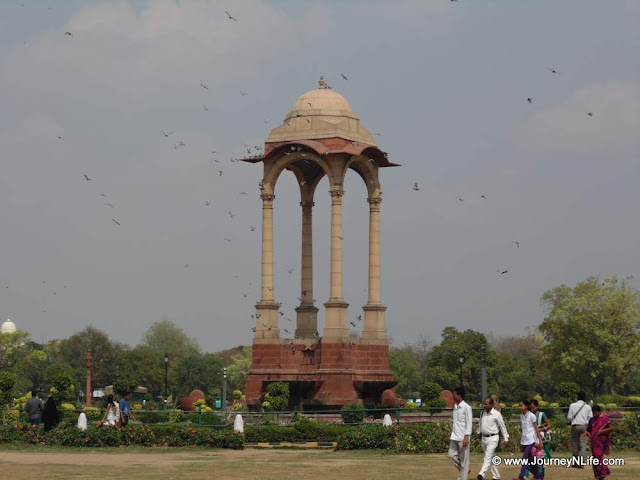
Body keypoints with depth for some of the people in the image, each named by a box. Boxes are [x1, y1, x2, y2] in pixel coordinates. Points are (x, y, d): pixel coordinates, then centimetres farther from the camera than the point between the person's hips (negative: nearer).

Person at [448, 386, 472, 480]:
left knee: (463, 459, -1)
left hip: (462, 437, -8)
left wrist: (466, 437, -19)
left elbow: (469, 423, -13)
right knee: (451, 455, 3)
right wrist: (451, 435, 18)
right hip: (454, 437, 8)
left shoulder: (466, 407, -11)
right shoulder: (455, 406, 12)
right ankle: (464, 471, 19)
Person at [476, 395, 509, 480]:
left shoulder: (496, 414, -11)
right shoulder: (482, 413, 6)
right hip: (484, 438, 7)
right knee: (491, 458, 13)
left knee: (488, 457, -16)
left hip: (493, 438, -7)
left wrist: (506, 438, -3)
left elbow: (502, 426, -5)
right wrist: (479, 432, 23)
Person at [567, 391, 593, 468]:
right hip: (584, 426, 0)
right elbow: (590, 418, 2)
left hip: (575, 426, 0)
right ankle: (581, 462, -13)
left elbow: (569, 417, -1)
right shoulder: (588, 407, 2)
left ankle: (575, 463, 13)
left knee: (575, 444, 9)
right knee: (583, 444, -1)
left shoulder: (572, 405, 0)